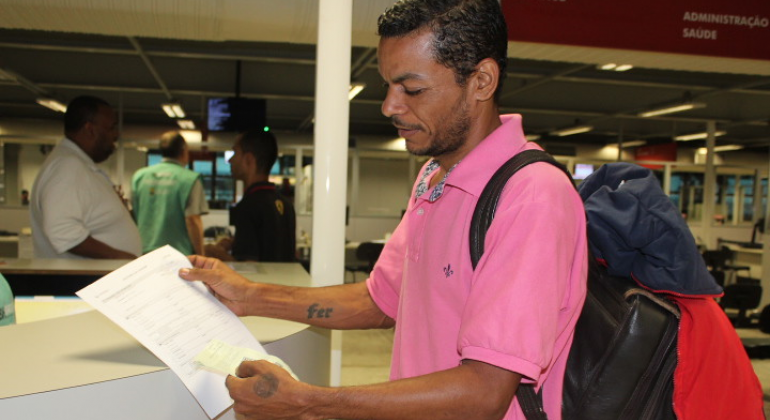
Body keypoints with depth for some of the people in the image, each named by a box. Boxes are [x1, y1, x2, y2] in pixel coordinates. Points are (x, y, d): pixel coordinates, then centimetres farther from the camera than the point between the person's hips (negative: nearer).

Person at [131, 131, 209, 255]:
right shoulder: (189, 179, -9)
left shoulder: (139, 176, 6)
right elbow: (193, 220, -14)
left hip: (144, 253, 5)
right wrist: (200, 256, -5)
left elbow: (132, 216, 13)